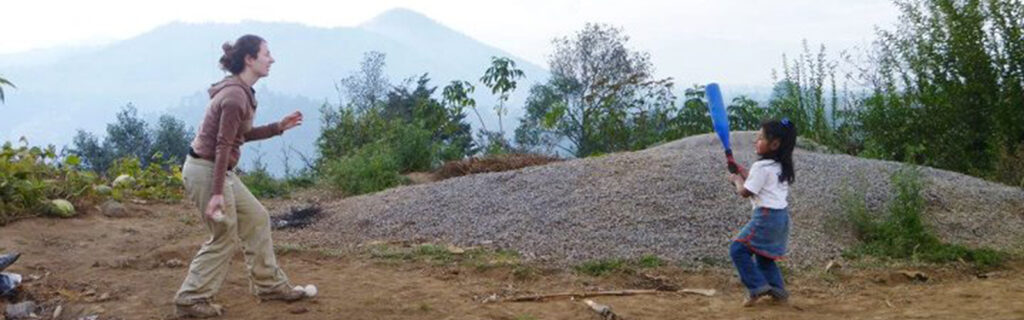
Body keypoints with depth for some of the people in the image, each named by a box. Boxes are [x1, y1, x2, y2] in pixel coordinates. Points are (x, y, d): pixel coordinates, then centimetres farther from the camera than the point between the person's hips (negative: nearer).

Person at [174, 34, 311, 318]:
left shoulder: (241, 92, 9)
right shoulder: (235, 97, -21)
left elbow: (241, 135, 18)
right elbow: (223, 146, -23)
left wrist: (279, 127, 13)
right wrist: (216, 194, -24)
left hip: (218, 170, 10)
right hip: (206, 170, -10)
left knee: (257, 219, 14)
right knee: (224, 236, -1)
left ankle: (270, 284, 24)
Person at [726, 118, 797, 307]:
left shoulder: (761, 167, -16)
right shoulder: (781, 167, 13)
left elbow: (745, 192, -13)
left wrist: (737, 180, 5)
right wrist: (744, 174, 16)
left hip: (767, 216, -10)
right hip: (781, 215, 10)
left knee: (738, 249, -5)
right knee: (763, 254, 20)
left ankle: (757, 286, -8)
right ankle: (778, 290, 18)